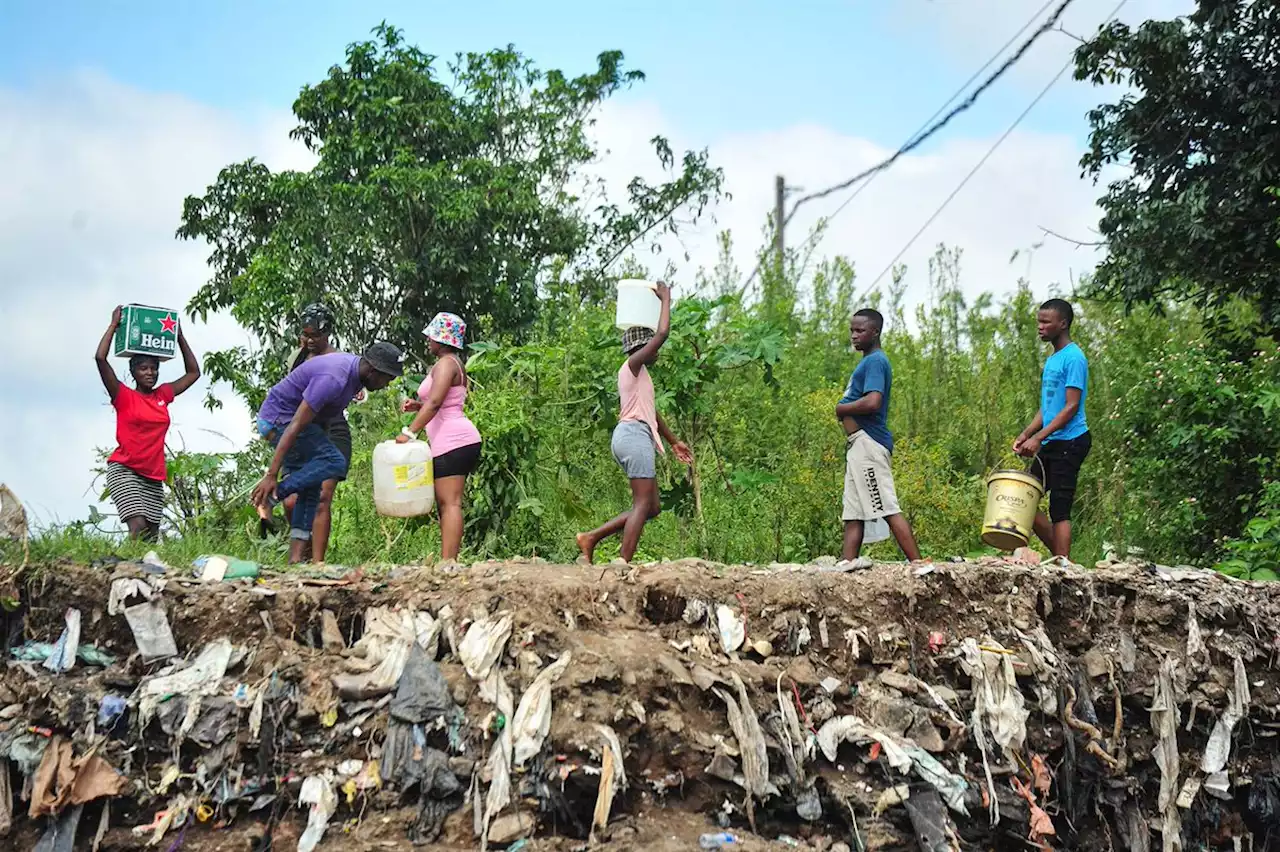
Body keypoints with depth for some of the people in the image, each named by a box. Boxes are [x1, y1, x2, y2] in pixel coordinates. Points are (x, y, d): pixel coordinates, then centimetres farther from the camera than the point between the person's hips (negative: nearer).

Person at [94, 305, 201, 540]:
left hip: (154, 476, 5)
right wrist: (114, 324, -2)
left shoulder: (162, 396, 13)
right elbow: (100, 358, -10)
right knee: (138, 526, -23)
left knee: (152, 536, 0)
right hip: (124, 470, -5)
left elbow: (193, 372, 24)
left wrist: (179, 336, 19)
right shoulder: (124, 397, 1)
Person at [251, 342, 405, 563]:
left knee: (310, 490, 3)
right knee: (333, 462, -20)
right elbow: (296, 426, -32)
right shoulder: (334, 379, -29)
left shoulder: (354, 366, 1)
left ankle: (296, 558, -1)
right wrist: (271, 475, -34)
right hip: (279, 419, -10)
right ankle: (273, 494, -20)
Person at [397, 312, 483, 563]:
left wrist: (410, 432, -24)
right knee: (446, 503, 8)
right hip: (454, 442, 11)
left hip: (453, 441, -11)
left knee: (450, 503, -15)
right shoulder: (454, 364, 23)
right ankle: (448, 560, 5)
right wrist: (418, 406, 12)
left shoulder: (446, 363, -8)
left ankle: (448, 561, -21)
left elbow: (435, 402, -21)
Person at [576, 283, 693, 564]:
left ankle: (592, 538, 6)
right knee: (643, 504, -12)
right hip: (634, 434, -10)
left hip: (634, 437, 10)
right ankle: (624, 563, -17)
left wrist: (673, 441, 33)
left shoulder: (638, 373, 25)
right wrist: (665, 298, -3)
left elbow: (651, 411, 31)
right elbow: (662, 333, -15)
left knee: (652, 506, 9)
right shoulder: (633, 365, -5)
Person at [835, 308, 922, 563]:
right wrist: (845, 410, 8)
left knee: (887, 508, -12)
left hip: (868, 443, -11)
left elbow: (872, 402, -24)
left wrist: (841, 408, -10)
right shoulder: (868, 362, 20)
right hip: (858, 445, 11)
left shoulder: (875, 361, -10)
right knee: (852, 513, 8)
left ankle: (919, 564, -13)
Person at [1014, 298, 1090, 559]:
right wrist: (1025, 435, 7)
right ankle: (1060, 558, 15)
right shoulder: (1051, 360, 17)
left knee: (1059, 510, -9)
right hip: (1050, 444, 9)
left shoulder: (1073, 358, -12)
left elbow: (1072, 407, -17)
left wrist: (1038, 437, -21)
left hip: (1069, 442, -9)